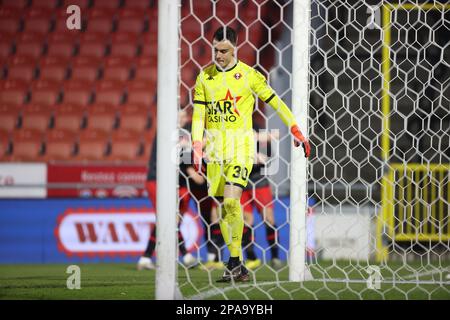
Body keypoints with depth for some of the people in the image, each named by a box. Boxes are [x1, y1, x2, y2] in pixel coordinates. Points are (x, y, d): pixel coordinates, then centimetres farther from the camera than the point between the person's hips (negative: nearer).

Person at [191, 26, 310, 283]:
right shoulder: (204, 77, 8)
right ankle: (239, 268, 10)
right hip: (215, 149, 4)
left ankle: (234, 262, -13)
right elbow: (198, 115, 8)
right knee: (223, 207, 3)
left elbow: (276, 102, 4)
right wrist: (197, 148, -3)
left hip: (241, 146, -4)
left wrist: (296, 131, 1)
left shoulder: (248, 75, -2)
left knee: (231, 200, -20)